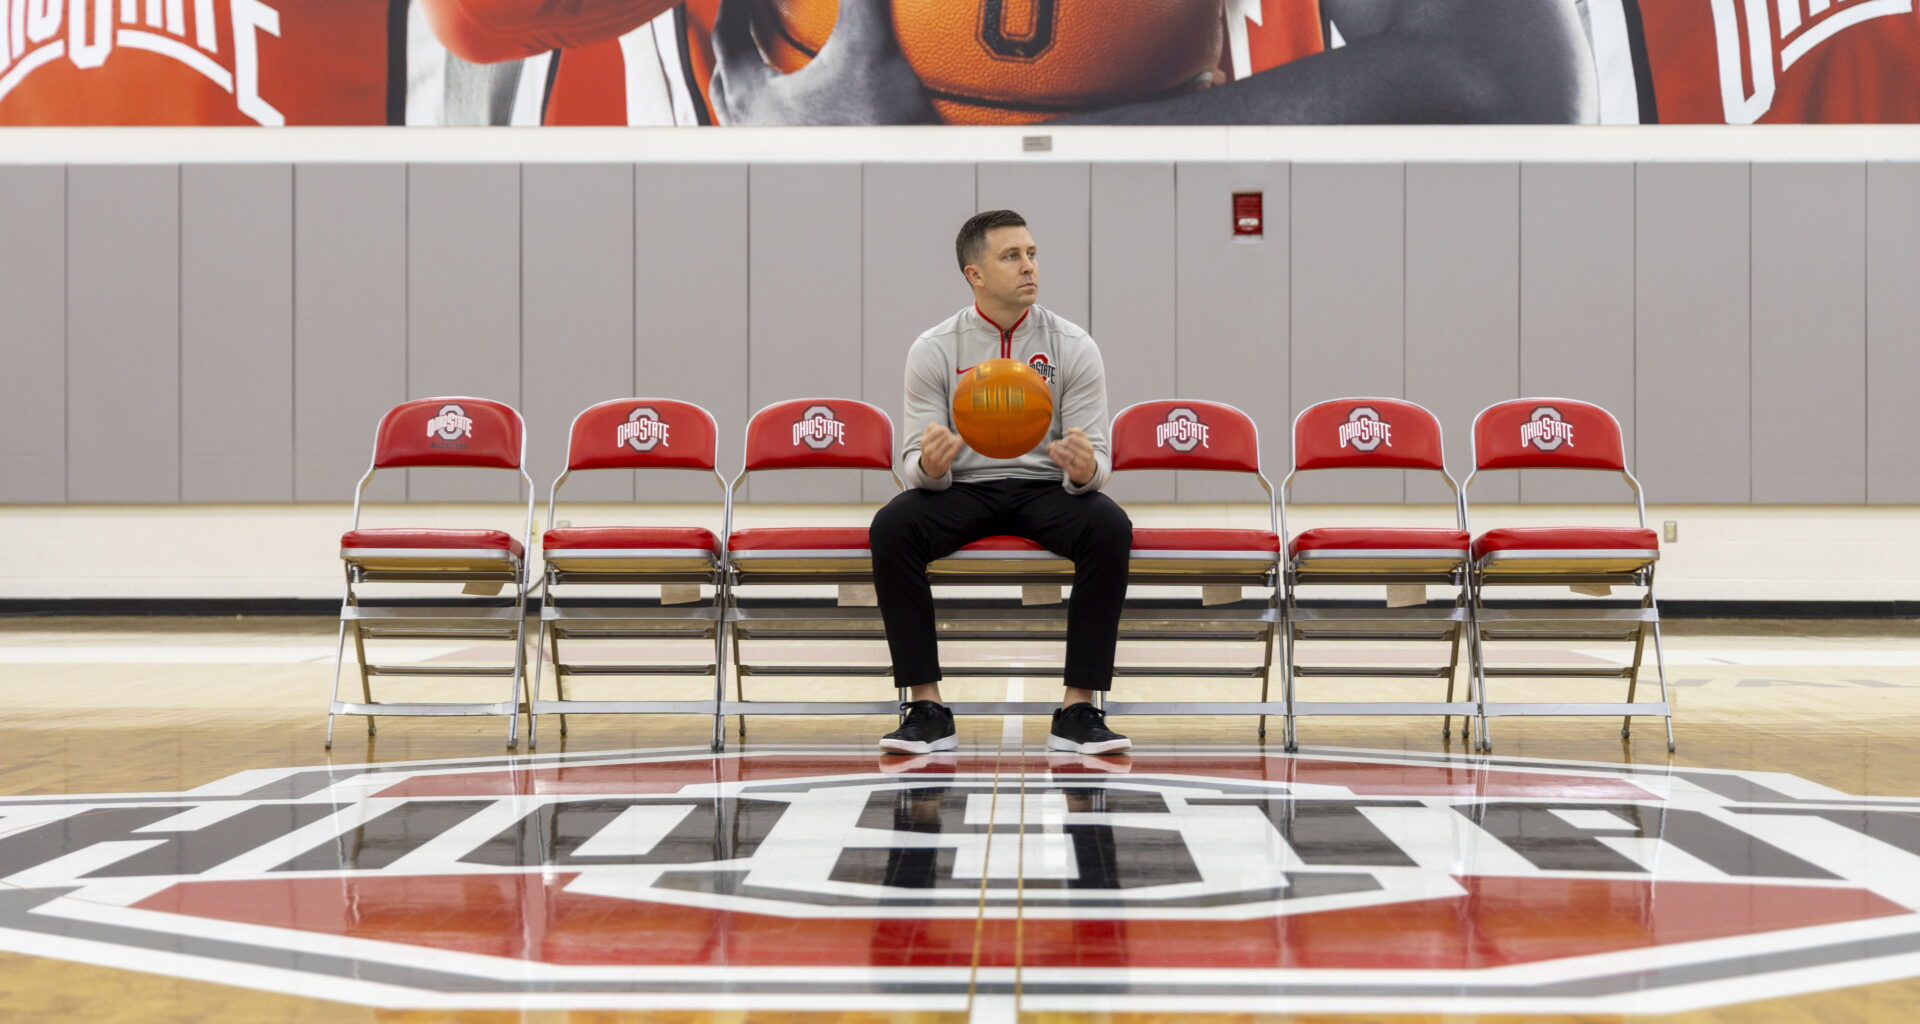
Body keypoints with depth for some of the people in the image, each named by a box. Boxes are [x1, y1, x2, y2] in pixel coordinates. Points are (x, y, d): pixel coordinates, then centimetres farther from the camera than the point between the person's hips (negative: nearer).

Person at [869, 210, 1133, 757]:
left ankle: (1079, 708, -25)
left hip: (1045, 488, 0)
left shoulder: (1073, 347, -3)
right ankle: (927, 708, -21)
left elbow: (1096, 462, -4)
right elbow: (915, 465, -4)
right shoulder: (934, 349, -3)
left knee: (1110, 527, -32)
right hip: (962, 488, 0)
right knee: (890, 527, -30)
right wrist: (929, 465, -30)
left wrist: (1084, 469, -30)